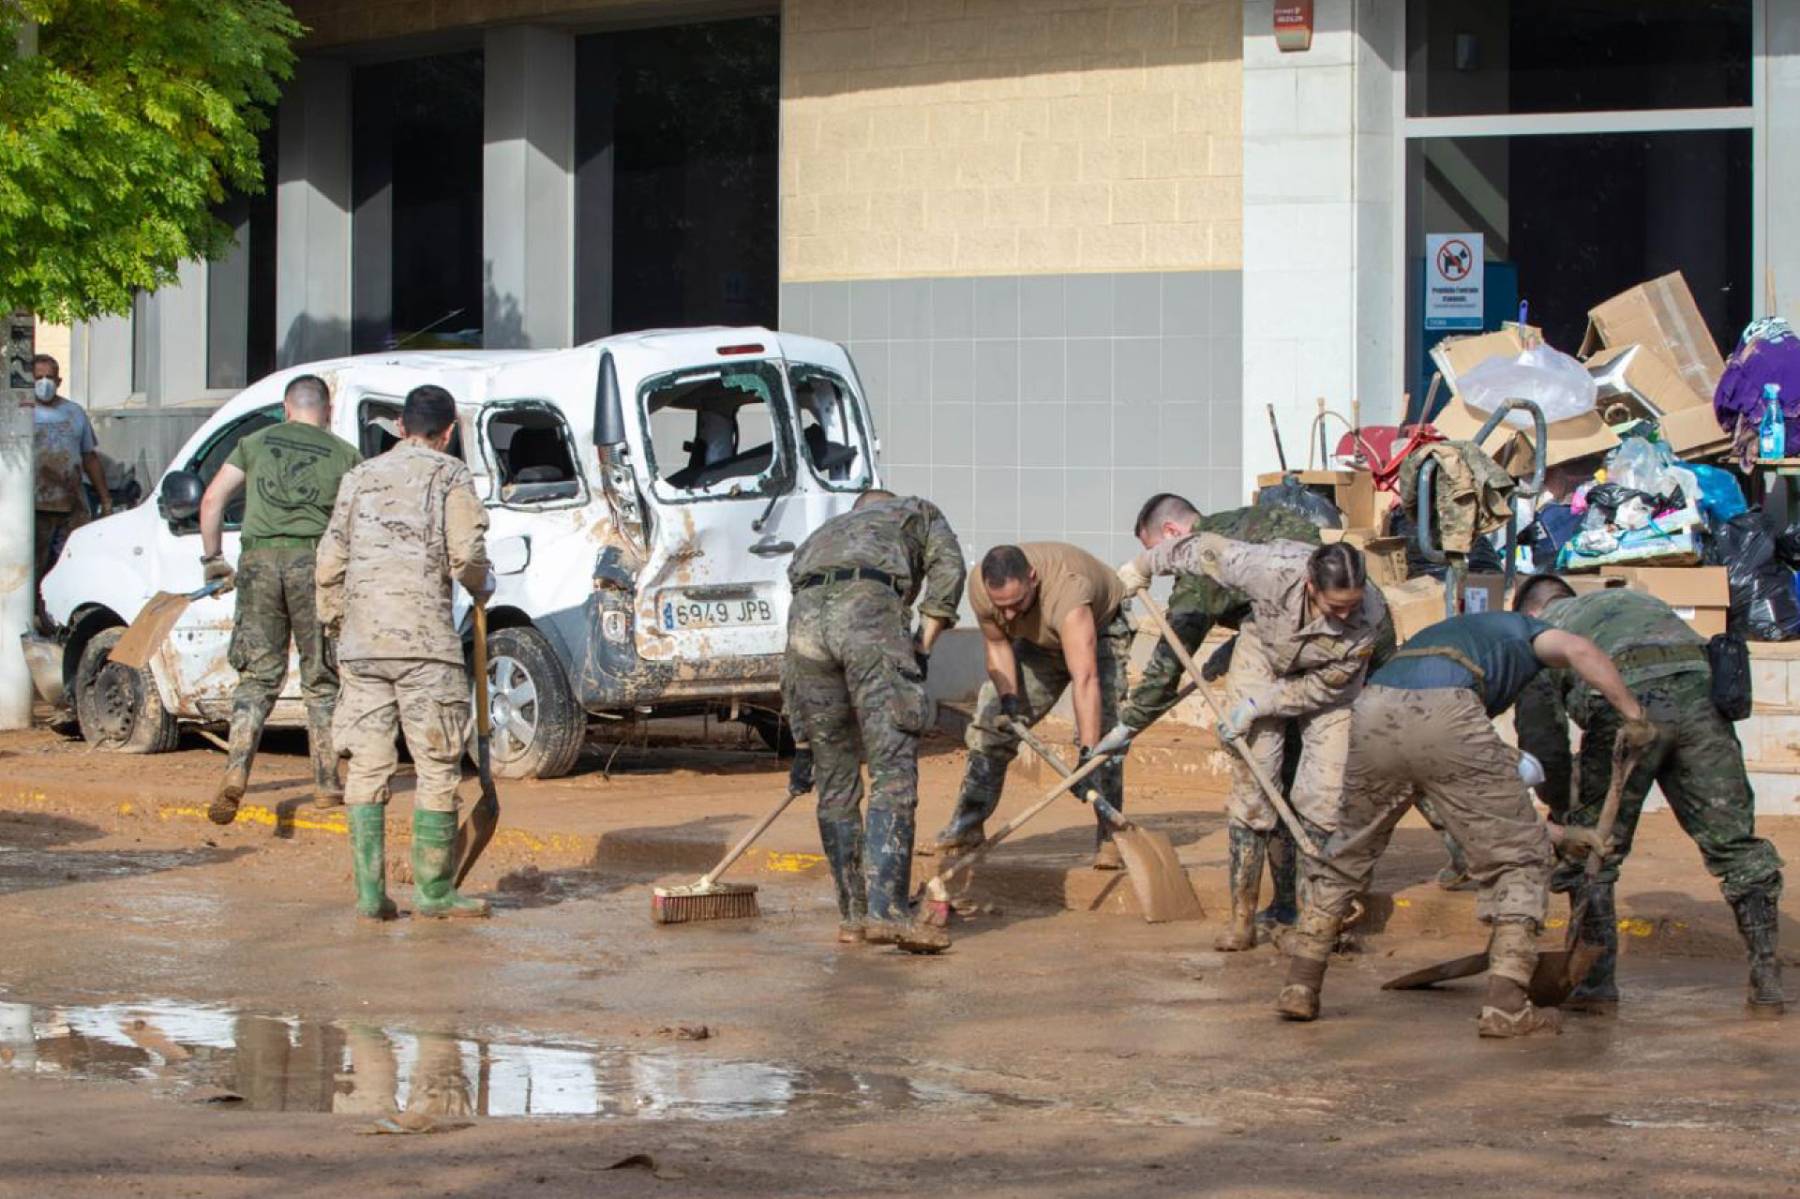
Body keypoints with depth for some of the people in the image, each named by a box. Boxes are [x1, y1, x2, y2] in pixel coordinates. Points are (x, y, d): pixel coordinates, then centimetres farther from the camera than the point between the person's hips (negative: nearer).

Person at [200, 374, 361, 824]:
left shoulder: (256, 443, 14)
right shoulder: (344, 454, 8)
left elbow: (212, 499, 8)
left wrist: (212, 558, 15)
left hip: (259, 559, 1)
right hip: (315, 561, -1)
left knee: (257, 677, 7)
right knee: (321, 680, 9)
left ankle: (235, 774, -10)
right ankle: (328, 784, 13)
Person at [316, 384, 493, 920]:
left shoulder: (361, 478, 15)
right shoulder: (449, 476, 2)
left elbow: (330, 560, 12)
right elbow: (466, 554, -9)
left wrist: (335, 622, 22)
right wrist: (483, 586, 11)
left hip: (361, 642, 4)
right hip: (424, 640, -4)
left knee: (367, 766, 6)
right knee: (437, 767, 2)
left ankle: (369, 891, 4)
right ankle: (432, 890, 3)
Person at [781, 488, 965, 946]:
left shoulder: (821, 535, 43)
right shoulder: (918, 513, 35)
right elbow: (947, 568, 11)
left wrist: (803, 746, 38)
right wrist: (922, 651, 11)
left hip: (804, 615, 4)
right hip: (871, 610, -4)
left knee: (836, 781, 14)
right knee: (894, 772, -2)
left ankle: (853, 914, 17)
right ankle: (885, 912, -10)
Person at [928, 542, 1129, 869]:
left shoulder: (1067, 591, -47)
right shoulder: (980, 588, -31)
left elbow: (1085, 680, -54)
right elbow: (997, 645, -10)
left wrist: (1088, 757, -60)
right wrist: (1008, 700, -24)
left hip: (1099, 630, -5)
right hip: (1037, 640, 5)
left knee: (1100, 728, -23)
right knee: (990, 722, 1)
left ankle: (1109, 837, -15)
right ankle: (967, 826, 10)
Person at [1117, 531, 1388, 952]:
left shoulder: (1369, 614, -34)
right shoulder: (1271, 568, -37)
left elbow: (1327, 685, -20)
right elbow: (1205, 548, -19)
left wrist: (1259, 705, -22)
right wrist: (1143, 566, -3)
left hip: (1326, 684, 0)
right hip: (1263, 660, 0)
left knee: (1326, 798, -12)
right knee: (1251, 787, -7)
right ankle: (1242, 918, -2)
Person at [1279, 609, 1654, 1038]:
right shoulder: (1522, 630, 31)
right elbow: (1579, 650, 4)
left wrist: (1538, 830, 46)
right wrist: (1634, 715, 11)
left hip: (1374, 714, 5)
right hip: (1444, 715, -5)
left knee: (1346, 852, 27)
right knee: (1519, 858, 11)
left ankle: (1300, 987, 27)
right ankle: (1505, 1004, 3)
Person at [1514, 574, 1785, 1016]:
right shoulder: (1631, 598, 41)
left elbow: (1540, 737, 18)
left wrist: (1564, 808, 27)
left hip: (1628, 701, -3)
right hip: (1701, 689, 3)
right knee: (1734, 842, 10)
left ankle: (1597, 984, 13)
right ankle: (1767, 983, 10)